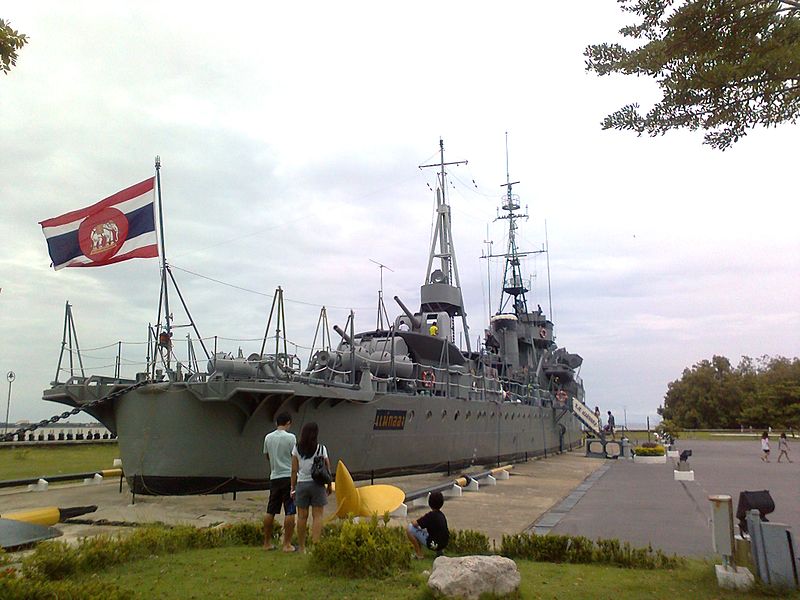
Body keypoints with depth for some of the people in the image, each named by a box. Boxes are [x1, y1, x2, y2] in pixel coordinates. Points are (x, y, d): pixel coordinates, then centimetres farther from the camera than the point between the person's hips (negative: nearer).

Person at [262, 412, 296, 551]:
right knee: (290, 512, -1)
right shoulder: (290, 437, -10)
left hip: (274, 478, 6)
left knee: (270, 511, 13)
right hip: (288, 477, -5)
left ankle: (267, 542, 22)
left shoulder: (268, 438, 5)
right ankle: (287, 544, -1)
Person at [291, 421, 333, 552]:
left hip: (301, 484, 2)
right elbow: (327, 469, 0)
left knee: (302, 516, 9)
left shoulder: (297, 448, 0)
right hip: (317, 484, -2)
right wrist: (330, 485, 11)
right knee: (317, 516, 2)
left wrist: (293, 486, 7)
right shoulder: (321, 448, -4)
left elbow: (294, 470, 0)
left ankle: (301, 547, 15)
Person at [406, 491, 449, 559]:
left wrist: (412, 522, 6)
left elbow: (415, 524, -15)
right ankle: (439, 551, 20)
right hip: (443, 544, 8)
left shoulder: (431, 515, -18)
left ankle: (419, 554, 0)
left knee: (410, 529, -8)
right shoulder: (441, 514, 7)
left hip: (434, 544, -8)